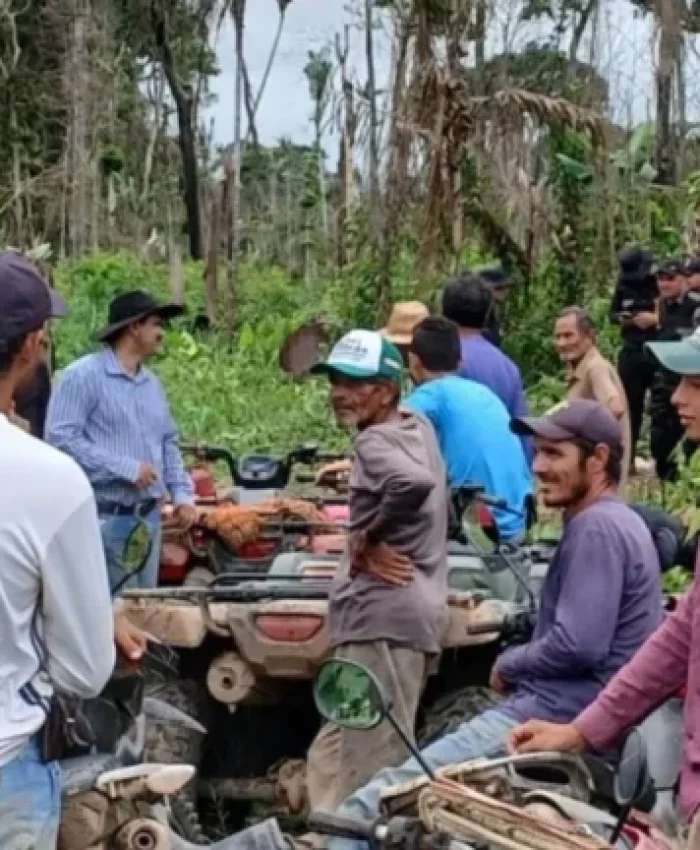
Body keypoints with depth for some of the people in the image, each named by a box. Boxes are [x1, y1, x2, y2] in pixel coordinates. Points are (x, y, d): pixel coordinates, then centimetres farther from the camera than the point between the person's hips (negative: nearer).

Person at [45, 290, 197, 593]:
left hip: (149, 517, 8)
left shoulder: (153, 384, 15)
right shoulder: (83, 375, -11)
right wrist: (126, 468, -19)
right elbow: (61, 439, -19)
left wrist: (182, 494, 9)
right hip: (106, 519, -8)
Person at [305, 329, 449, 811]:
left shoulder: (376, 440, -13)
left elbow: (416, 483, -33)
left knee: (366, 758, -10)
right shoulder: (418, 428, 15)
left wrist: (369, 541, -20)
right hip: (418, 607, 10)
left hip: (383, 614, -10)